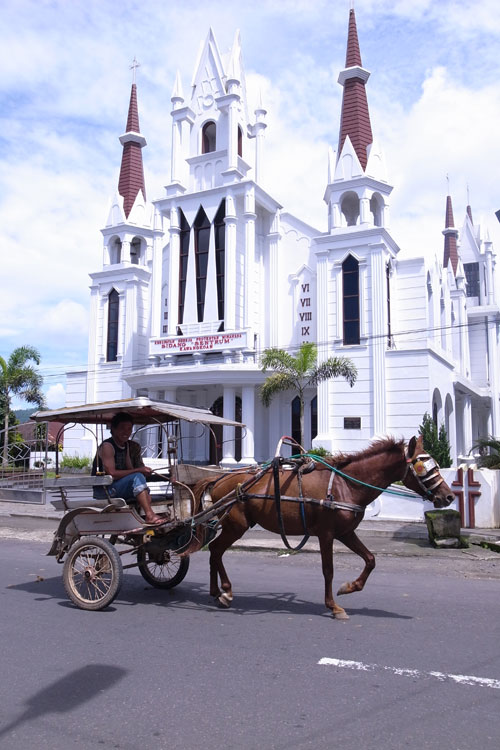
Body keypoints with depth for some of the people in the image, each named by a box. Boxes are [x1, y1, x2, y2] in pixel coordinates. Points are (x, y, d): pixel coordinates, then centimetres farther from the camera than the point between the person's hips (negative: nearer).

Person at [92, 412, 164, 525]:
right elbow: (112, 474, -22)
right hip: (102, 491, -8)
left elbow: (130, 470, 8)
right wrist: (138, 470, -22)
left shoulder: (133, 446, 11)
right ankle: (150, 515, -32)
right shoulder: (107, 446, -14)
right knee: (137, 477, -24)